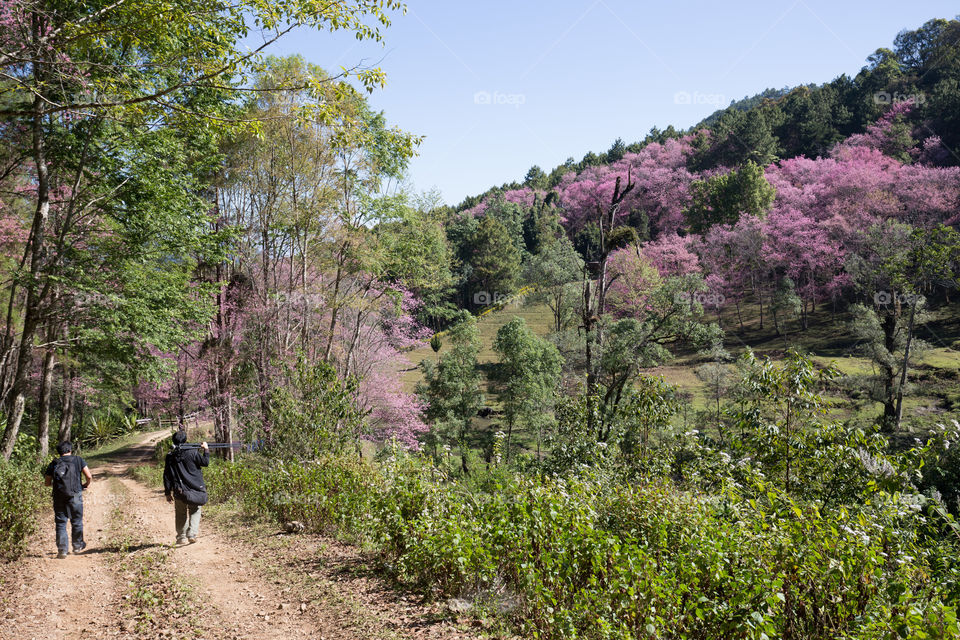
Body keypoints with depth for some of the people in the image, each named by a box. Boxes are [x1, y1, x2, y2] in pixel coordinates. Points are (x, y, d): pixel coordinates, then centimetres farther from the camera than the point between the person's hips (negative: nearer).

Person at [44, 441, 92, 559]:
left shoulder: (53, 464, 7)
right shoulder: (77, 460, 2)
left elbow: (47, 483, 7)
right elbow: (89, 476, -5)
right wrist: (86, 484, 14)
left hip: (59, 497, 1)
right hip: (75, 496, -1)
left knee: (60, 524, 7)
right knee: (77, 522, 14)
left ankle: (62, 550, 2)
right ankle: (77, 546, 25)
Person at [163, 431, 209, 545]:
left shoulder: (170, 456, 1)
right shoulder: (192, 452, -9)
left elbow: (167, 476, 4)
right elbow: (205, 462, 0)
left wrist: (168, 492, 11)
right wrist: (206, 449, 14)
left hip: (179, 491, 2)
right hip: (195, 489, -2)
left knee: (181, 514, 15)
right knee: (195, 512, 12)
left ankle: (181, 537, 17)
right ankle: (192, 534, -2)